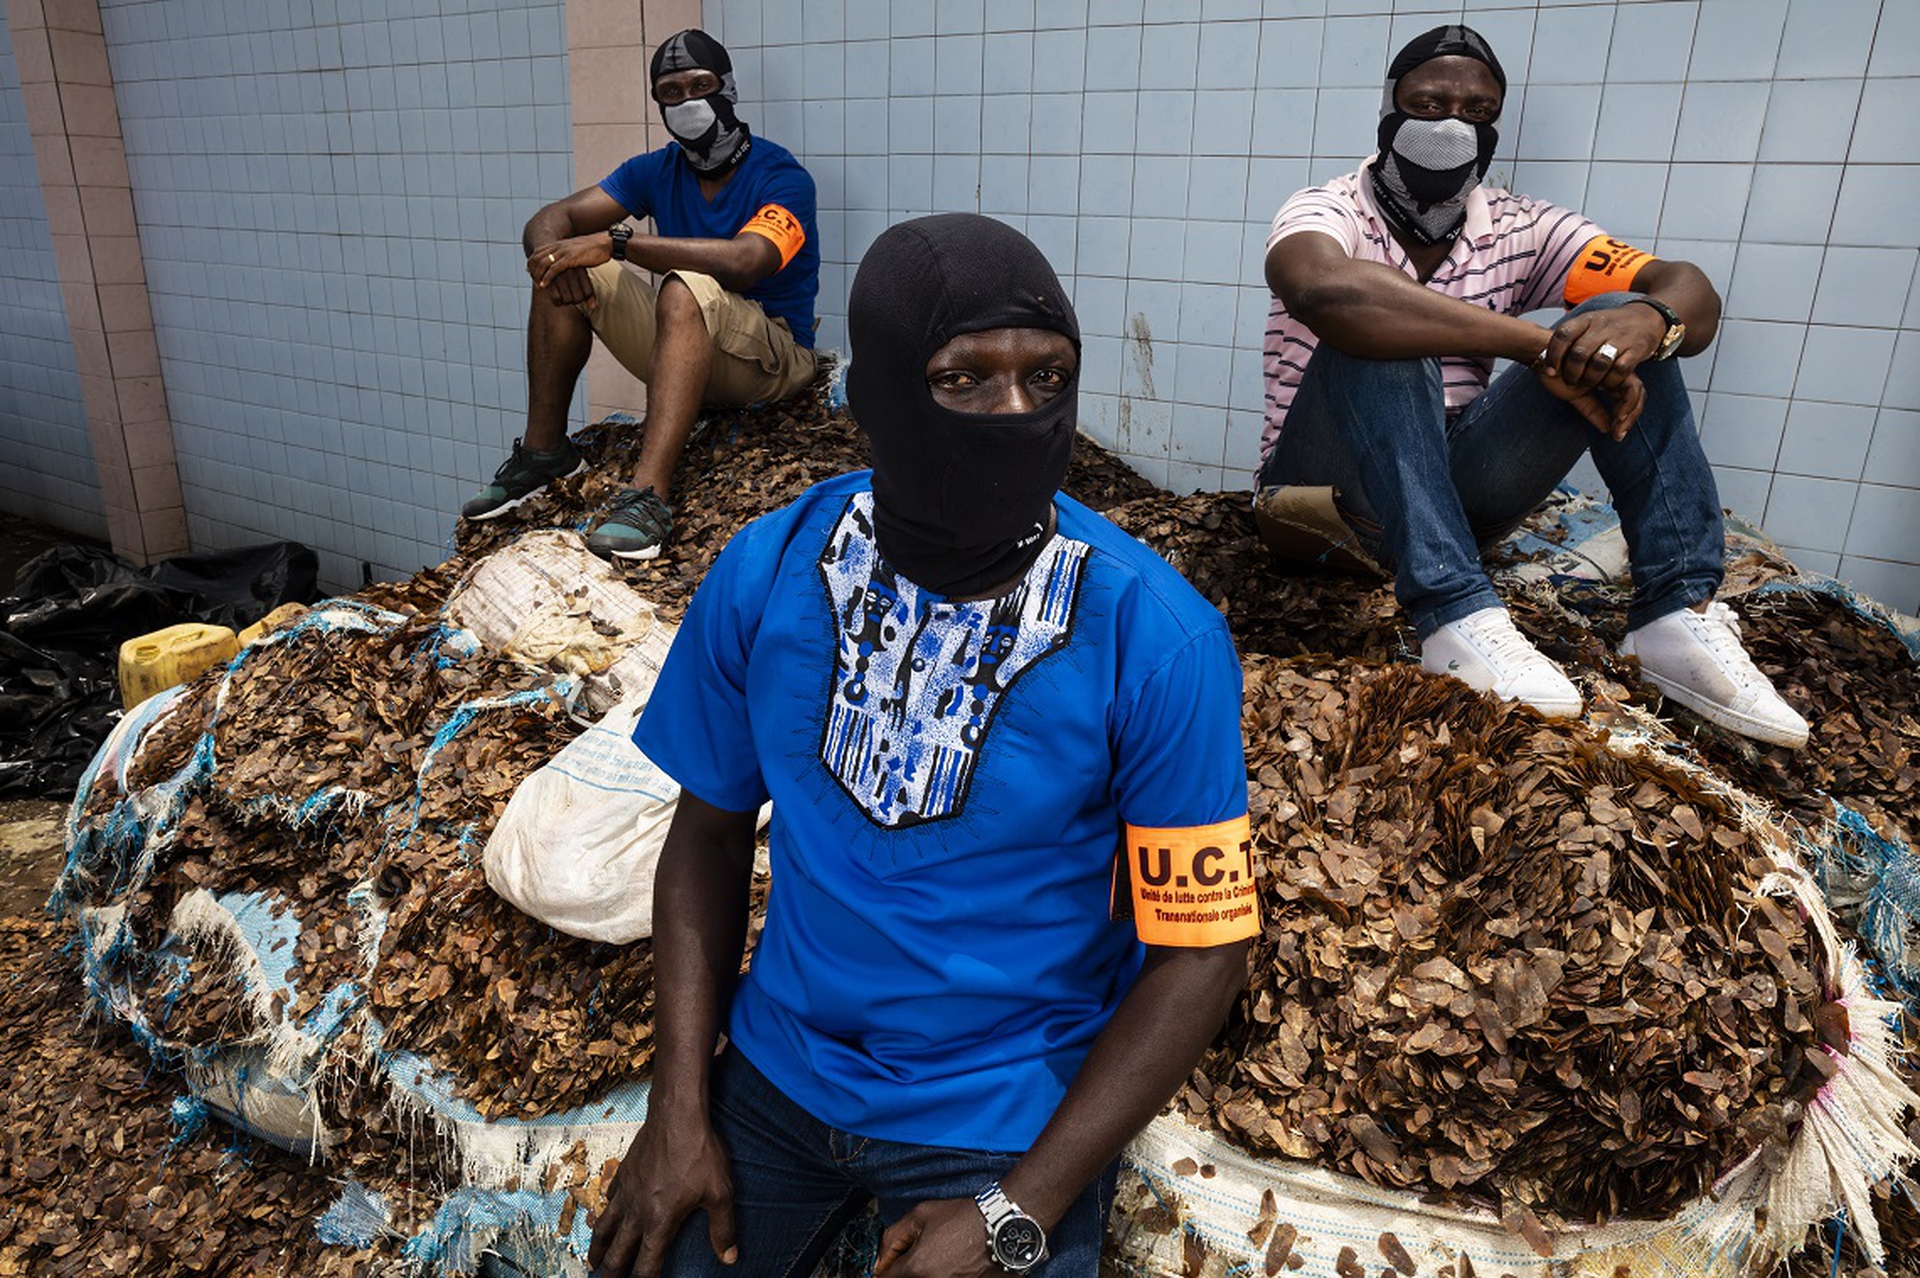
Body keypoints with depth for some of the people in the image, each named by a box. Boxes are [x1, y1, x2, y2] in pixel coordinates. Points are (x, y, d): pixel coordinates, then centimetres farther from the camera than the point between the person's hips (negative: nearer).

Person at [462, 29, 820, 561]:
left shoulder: (781, 176, -12)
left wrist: (616, 242, -33)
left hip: (774, 356, -6)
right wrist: (553, 257, -25)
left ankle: (648, 495, -48)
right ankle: (544, 449, -5)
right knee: (564, 269, -7)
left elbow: (743, 261, -33)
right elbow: (549, 221, 1)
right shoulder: (658, 170, 7)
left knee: (686, 287, -37)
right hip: (685, 348, 6)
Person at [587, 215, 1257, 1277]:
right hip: (778, 1068, 3)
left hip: (1008, 1116, -2)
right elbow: (709, 831, 0)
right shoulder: (767, 573, -12)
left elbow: (1200, 949, -14)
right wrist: (679, 1108, -5)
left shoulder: (1156, 639, -21)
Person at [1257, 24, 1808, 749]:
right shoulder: (1329, 212, -8)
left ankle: (1679, 617, -21)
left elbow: (1690, 293, -4)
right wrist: (1541, 346, -36)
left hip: (1453, 490, 4)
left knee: (1621, 320, -12)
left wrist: (1647, 321, -30)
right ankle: (1457, 616, -38)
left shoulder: (1516, 230, 6)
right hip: (1326, 494, -4)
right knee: (1376, 336, -30)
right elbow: (1323, 287, -35)